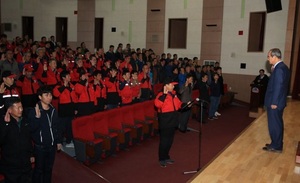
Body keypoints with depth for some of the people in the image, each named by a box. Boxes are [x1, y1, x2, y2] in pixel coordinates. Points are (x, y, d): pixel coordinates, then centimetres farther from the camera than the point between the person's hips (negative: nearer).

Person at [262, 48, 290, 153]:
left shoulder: (279, 69, -20)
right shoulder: (282, 67, 11)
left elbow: (278, 86, -22)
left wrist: (274, 102, -19)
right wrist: (273, 72, 6)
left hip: (275, 103, -10)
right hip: (278, 102, 10)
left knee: (274, 124, 1)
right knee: (277, 123, 18)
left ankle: (276, 146, 12)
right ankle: (277, 144, 30)